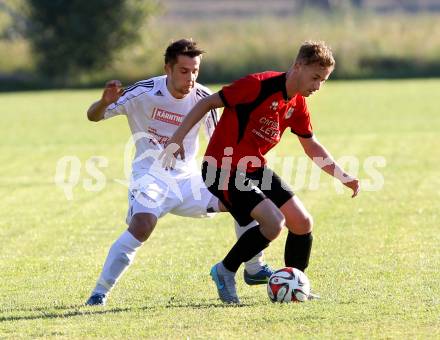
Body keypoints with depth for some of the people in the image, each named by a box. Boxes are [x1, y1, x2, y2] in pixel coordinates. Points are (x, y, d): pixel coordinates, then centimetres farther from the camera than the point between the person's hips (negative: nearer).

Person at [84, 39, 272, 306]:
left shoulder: (202, 98, -4)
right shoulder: (145, 93, -14)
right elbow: (93, 116, -11)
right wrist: (105, 102, -33)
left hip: (188, 177, 4)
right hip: (150, 176, -4)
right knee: (141, 227, -32)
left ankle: (255, 270, 15)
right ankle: (99, 293, -20)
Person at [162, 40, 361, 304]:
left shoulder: (298, 105, 4)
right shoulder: (259, 85, -21)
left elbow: (312, 146, 19)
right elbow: (208, 103, -16)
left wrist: (342, 176, 9)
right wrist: (177, 139, -20)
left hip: (256, 168, 8)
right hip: (224, 169, -8)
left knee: (303, 223, 3)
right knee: (274, 223, -22)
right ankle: (225, 272, -1)